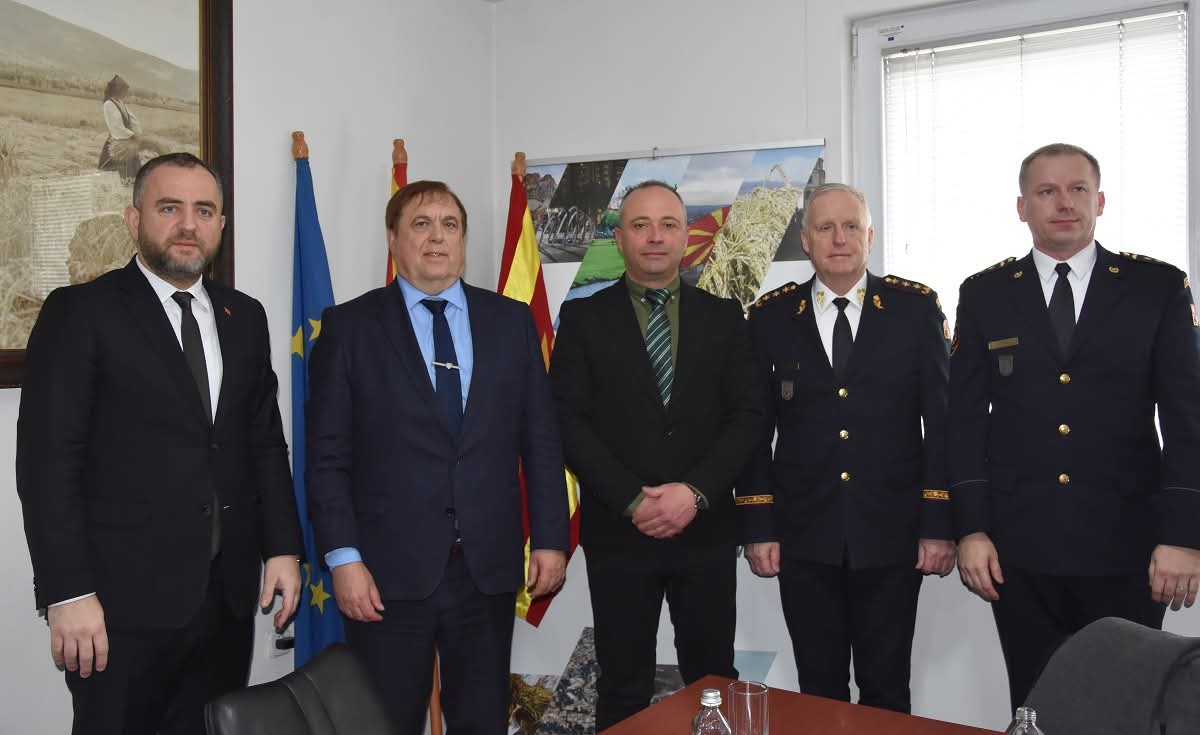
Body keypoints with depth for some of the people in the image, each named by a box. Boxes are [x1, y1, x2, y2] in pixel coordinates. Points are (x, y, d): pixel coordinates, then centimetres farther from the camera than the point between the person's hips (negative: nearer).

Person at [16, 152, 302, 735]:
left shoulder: (245, 317, 11)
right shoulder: (79, 313, -5)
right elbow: (48, 462, -10)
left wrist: (283, 546, 6)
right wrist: (68, 593, -14)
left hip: (228, 592, 5)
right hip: (124, 598, -4)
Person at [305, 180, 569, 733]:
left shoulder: (511, 321, 7)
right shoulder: (349, 326, 1)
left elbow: (541, 440, 7)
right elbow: (328, 456, -3)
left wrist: (550, 538, 2)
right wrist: (342, 558, -9)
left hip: (489, 564, 2)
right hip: (390, 569, -2)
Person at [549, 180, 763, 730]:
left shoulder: (723, 315, 7)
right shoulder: (582, 316, 2)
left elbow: (746, 414, 1)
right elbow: (568, 420, -5)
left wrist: (695, 492, -12)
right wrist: (632, 500, -13)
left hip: (705, 529, 2)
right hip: (617, 530, -1)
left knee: (714, 681, 12)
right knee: (623, 690, 10)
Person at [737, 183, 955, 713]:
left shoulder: (916, 308, 1)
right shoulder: (770, 316, 3)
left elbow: (942, 419, -1)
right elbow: (756, 427, 3)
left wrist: (940, 524, -5)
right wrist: (757, 525, -1)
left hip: (892, 535, 0)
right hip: (804, 539, 1)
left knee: (886, 690, 12)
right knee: (819, 691, 12)